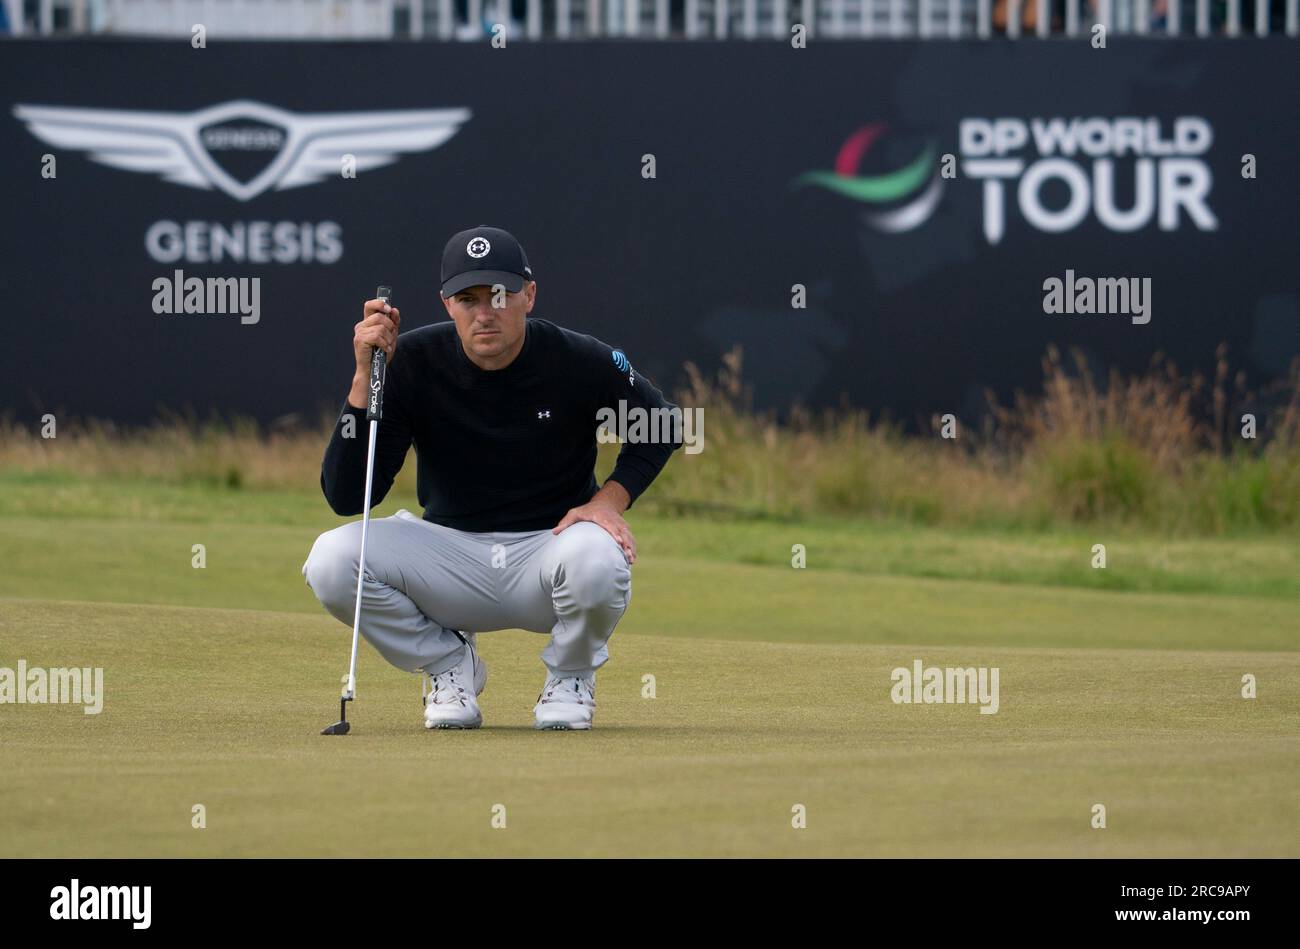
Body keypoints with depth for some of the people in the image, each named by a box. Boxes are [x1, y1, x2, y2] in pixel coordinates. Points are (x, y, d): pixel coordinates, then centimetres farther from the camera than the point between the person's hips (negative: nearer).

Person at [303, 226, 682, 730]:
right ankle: (450, 664, 3)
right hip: (449, 551, 1)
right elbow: (345, 496, -16)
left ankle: (570, 677, -1)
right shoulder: (413, 362, -12)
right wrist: (365, 378, -25)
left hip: (548, 546, -1)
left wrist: (610, 499, -10)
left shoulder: (579, 361, -13)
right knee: (331, 560, -26)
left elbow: (663, 426, 7)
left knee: (595, 558, -38)